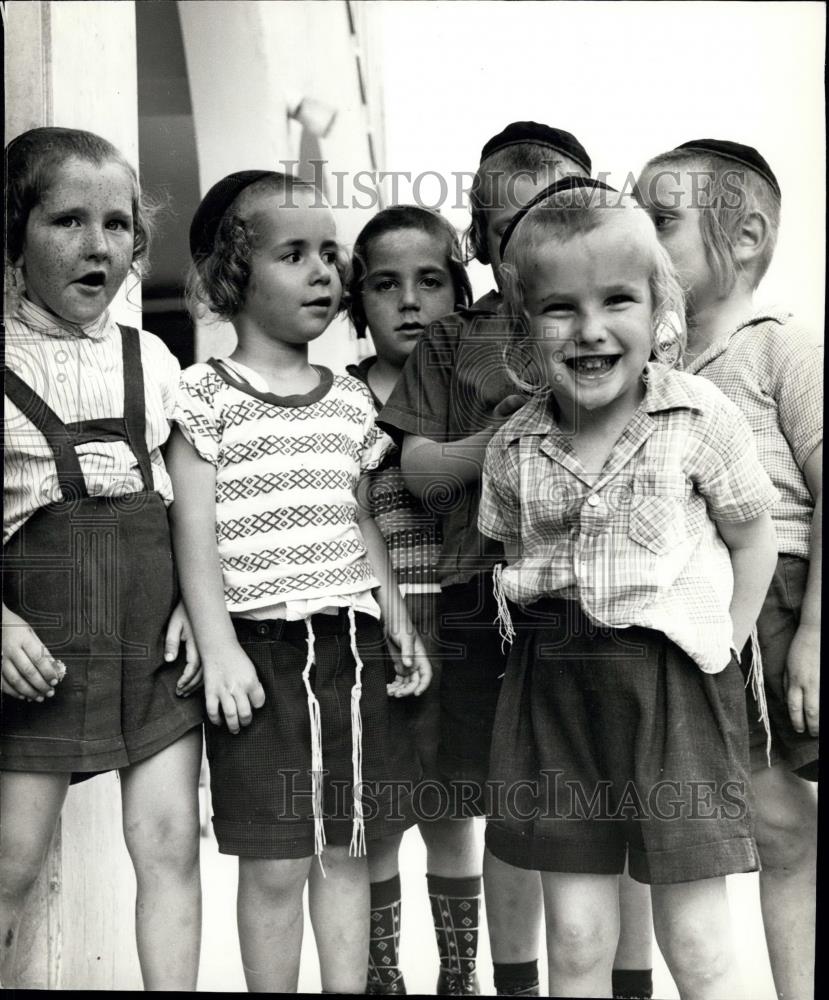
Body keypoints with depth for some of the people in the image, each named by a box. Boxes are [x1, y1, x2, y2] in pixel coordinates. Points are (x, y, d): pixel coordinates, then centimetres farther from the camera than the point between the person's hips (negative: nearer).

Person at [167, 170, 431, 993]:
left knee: (346, 848, 10)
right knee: (276, 864, -1)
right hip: (262, 648, -5)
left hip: (351, 642, 5)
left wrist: (398, 623, 13)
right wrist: (218, 646, -14)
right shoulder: (207, 396, -4)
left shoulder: (349, 401, 12)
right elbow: (195, 528, -7)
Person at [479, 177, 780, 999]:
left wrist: (719, 648, -2)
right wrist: (544, 636, 1)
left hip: (673, 684, -2)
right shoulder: (513, 450, 1)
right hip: (553, 685, 3)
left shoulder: (701, 418, -7)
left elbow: (752, 541, 3)